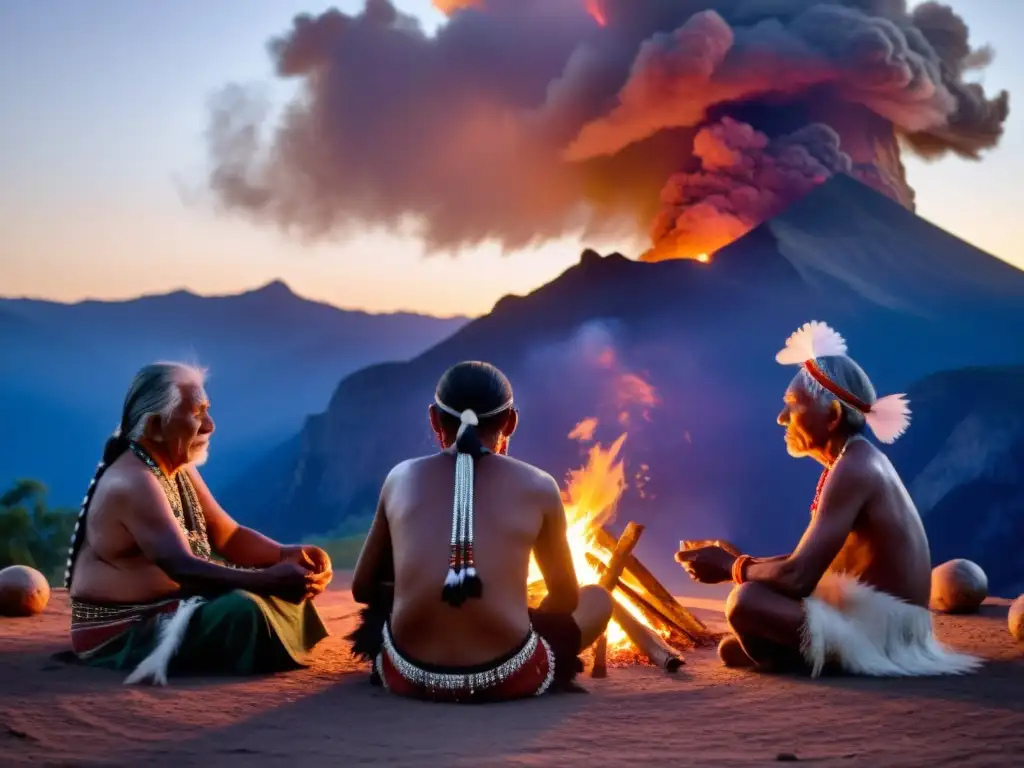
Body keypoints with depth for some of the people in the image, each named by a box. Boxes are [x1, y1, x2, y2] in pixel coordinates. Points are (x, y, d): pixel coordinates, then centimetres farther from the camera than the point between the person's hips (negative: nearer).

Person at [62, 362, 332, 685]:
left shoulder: (179, 469, 10)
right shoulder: (133, 484, -22)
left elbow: (229, 536, 9)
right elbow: (182, 568, -33)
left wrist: (289, 555, -10)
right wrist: (268, 581, -41)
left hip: (171, 607, 10)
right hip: (122, 630, -10)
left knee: (288, 585, 7)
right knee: (242, 611, -33)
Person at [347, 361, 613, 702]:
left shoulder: (401, 478, 10)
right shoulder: (537, 486, 6)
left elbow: (362, 588, 20)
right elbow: (566, 600, 18)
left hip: (408, 674, 3)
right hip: (506, 679, -3)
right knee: (597, 598, 24)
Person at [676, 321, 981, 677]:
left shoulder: (852, 469, -20)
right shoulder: (858, 462, 12)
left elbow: (799, 575, -26)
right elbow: (809, 562, 14)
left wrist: (730, 567, -9)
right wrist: (736, 562, 5)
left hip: (881, 628, -10)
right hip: (876, 619, 10)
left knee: (745, 602, -26)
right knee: (733, 649, 19)